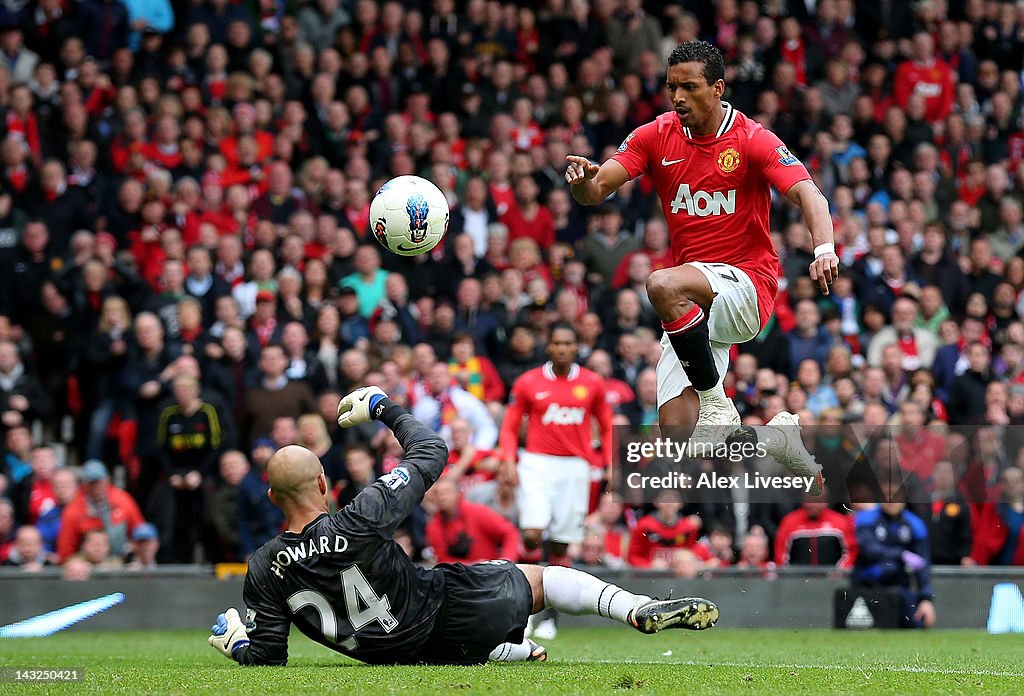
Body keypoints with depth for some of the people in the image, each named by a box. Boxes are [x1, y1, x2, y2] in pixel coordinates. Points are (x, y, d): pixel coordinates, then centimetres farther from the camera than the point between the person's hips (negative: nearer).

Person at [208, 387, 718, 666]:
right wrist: (386, 409, 1)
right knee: (540, 578, 12)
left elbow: (267, 657, -9)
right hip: (442, 616, -4)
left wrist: (237, 645, 13)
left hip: (389, 654, 4)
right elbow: (431, 453, -13)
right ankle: (642, 610, 1)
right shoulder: (360, 520, -27)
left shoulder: (264, 571, -17)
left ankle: (520, 652, 49)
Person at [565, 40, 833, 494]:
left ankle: (716, 405, -22)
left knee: (664, 286, -37)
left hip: (746, 283, -5)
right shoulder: (656, 136, 4)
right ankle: (776, 438, 21)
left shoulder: (752, 140, -7)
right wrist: (583, 178, -27)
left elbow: (806, 193, -19)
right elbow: (595, 191, -2)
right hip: (695, 307, 5)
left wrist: (824, 247, -38)